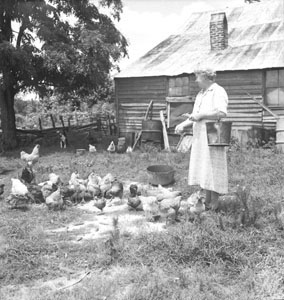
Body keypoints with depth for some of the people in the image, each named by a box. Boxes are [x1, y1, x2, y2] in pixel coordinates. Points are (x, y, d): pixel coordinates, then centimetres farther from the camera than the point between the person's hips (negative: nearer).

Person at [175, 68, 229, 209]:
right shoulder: (200, 94, 19)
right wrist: (183, 124, 5)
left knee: (212, 168, -4)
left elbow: (221, 113, -23)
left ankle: (214, 203, 6)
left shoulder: (218, 92, -9)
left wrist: (201, 115, -19)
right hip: (200, 137, 9)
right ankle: (207, 200, 20)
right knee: (202, 168, 11)